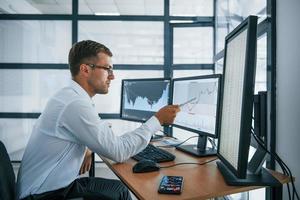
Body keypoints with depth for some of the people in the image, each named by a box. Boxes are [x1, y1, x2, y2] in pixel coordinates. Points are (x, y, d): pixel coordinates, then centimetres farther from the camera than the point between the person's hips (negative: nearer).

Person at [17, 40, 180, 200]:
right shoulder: (76, 104, -27)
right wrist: (158, 120, -16)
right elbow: (119, 151, -23)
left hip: (54, 184, 8)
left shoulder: (69, 95, 4)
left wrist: (86, 149, 3)